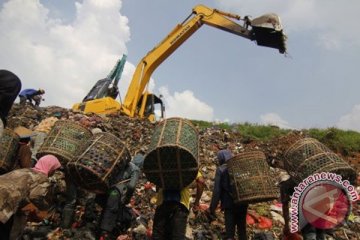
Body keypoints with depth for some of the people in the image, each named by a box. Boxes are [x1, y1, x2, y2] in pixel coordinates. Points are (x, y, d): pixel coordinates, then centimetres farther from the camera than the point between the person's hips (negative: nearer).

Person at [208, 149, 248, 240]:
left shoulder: (220, 169, -5)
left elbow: (217, 190, -9)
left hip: (229, 204, -4)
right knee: (242, 231, 17)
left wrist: (212, 207, -5)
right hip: (242, 203, 4)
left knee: (229, 232, 0)